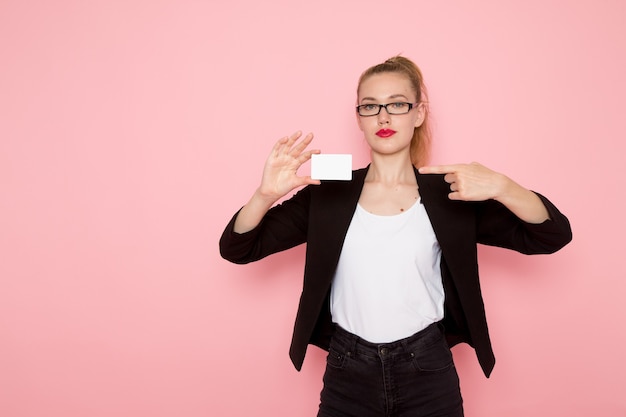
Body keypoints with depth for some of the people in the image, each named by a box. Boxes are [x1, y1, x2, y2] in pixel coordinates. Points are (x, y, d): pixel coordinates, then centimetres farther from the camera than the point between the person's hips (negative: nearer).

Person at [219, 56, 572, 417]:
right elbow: (237, 248, -2)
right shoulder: (327, 194, -2)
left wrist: (500, 187, -25)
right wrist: (266, 195, -22)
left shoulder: (451, 194, -3)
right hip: (347, 377, 0)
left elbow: (554, 236, -6)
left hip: (428, 376, 0)